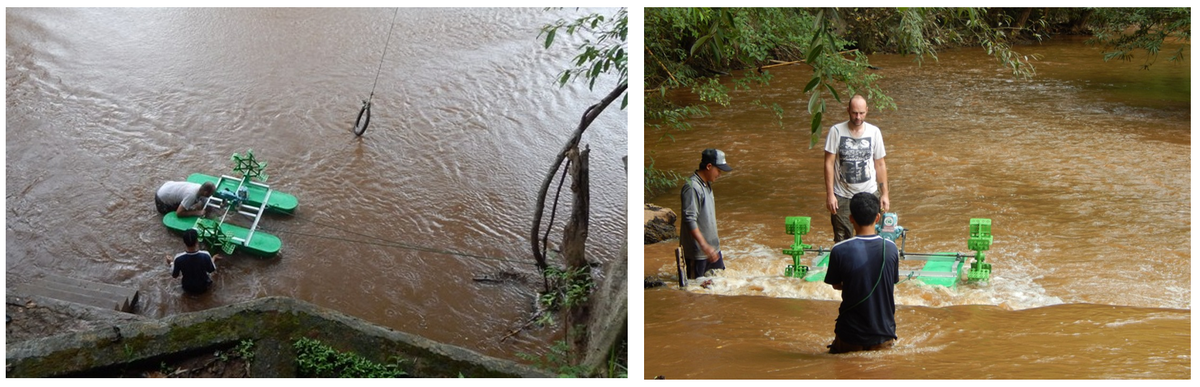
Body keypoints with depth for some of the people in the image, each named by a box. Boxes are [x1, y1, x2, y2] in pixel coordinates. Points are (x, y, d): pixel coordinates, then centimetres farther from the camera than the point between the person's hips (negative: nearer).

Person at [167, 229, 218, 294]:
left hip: (187, 288, 0)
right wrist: (213, 259, 10)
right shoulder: (205, 255, -31)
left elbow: (174, 275, -12)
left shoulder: (179, 258, -30)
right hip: (203, 288, 0)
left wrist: (171, 263, 7)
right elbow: (212, 270, -10)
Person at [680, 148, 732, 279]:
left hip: (712, 248, 9)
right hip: (696, 252, -9)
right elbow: (689, 220, -28)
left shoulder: (707, 185, 11)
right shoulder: (691, 188, -20)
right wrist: (704, 246, -33)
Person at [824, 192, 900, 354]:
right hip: (884, 336, 0)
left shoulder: (839, 251, -15)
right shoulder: (891, 248, -9)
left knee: (836, 353, 30)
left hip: (850, 336, 0)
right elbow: (892, 284, 6)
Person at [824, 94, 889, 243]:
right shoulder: (836, 131, -7)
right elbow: (829, 163, -5)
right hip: (842, 197, -2)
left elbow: (880, 165, 7)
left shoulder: (874, 132, 0)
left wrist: (884, 194, 5)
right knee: (842, 241, 0)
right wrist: (830, 194, -10)